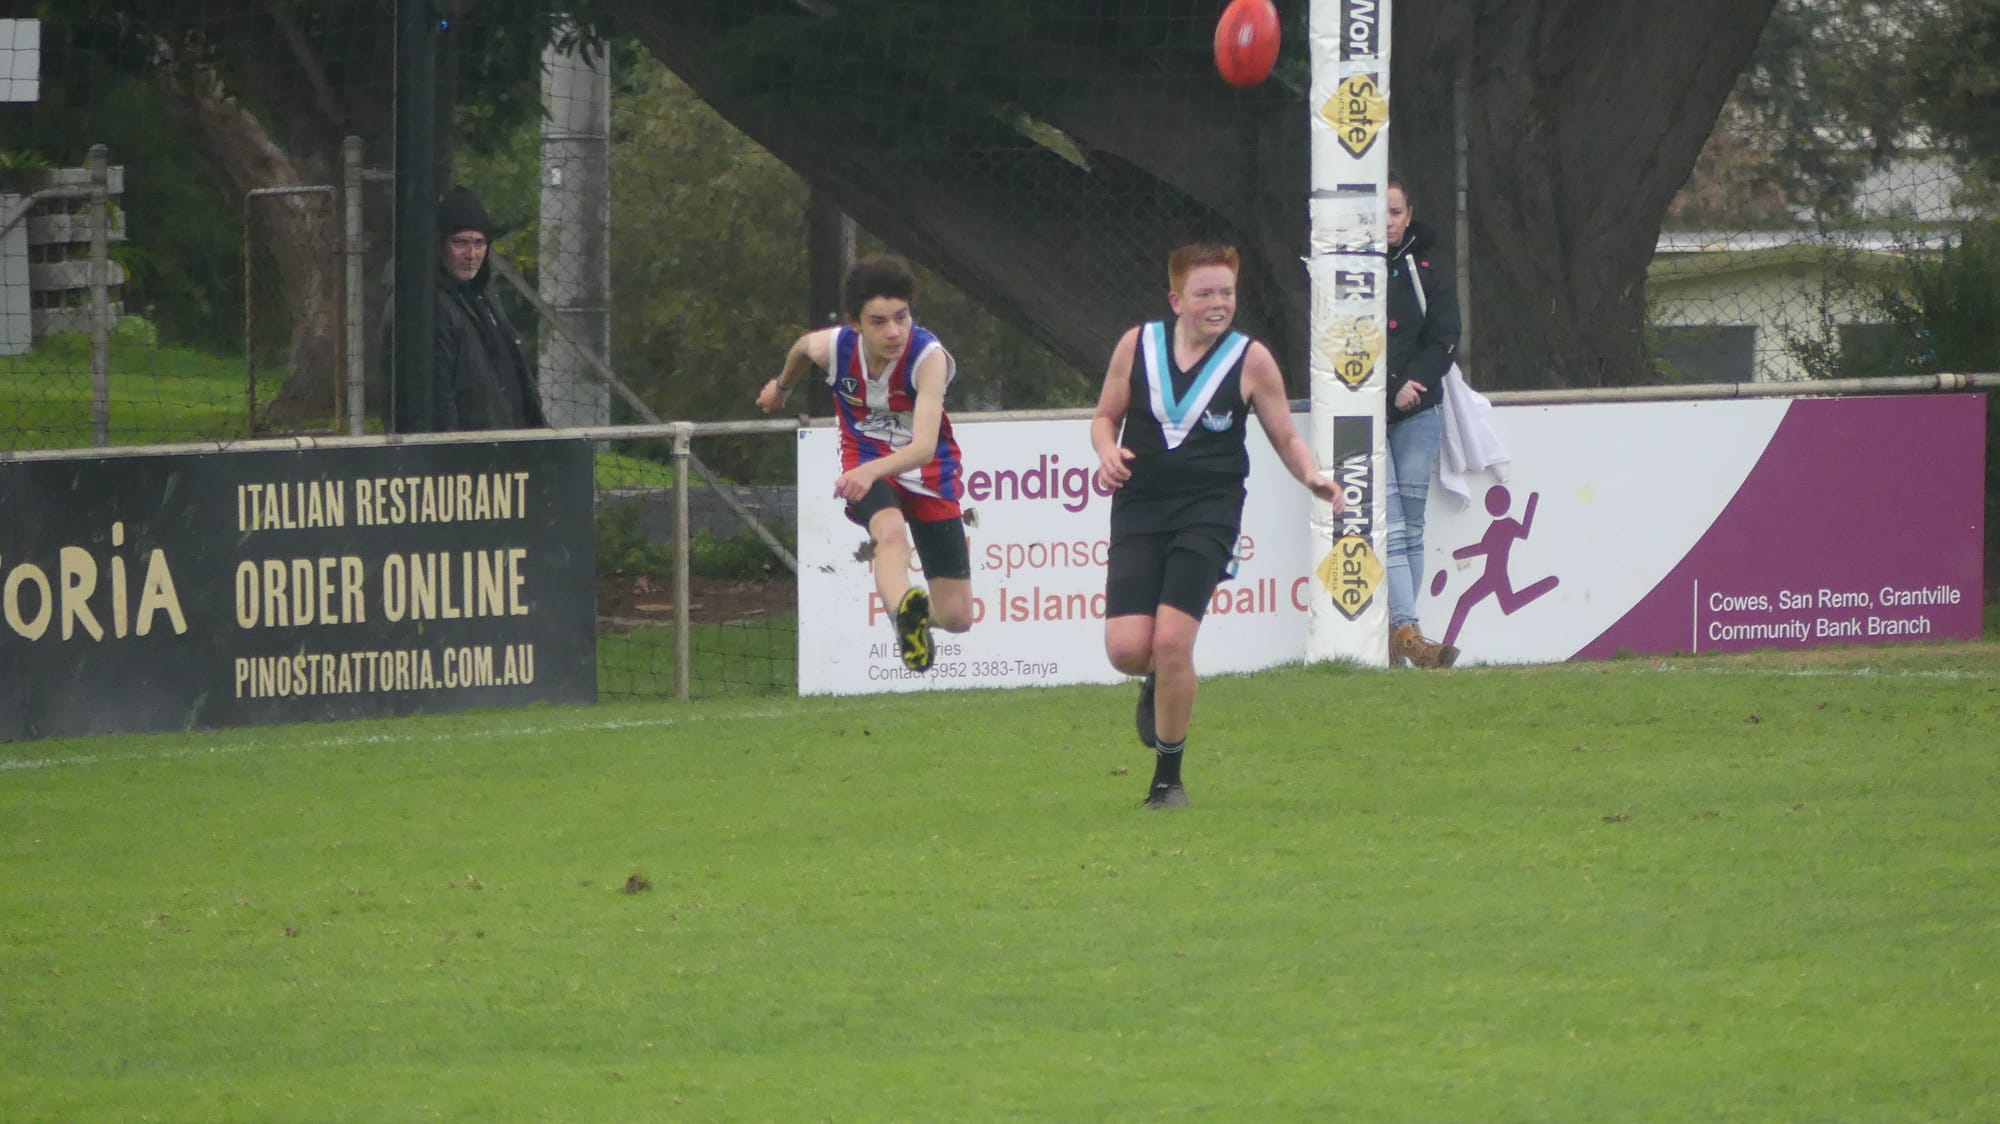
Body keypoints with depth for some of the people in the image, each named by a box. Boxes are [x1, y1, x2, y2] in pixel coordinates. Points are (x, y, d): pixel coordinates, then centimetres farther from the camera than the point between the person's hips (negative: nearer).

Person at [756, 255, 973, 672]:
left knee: (956, 618, -2)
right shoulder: (831, 347, -17)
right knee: (890, 530, -38)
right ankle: (905, 613, -65)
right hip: (866, 470, 0)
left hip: (927, 473, 0)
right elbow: (802, 347, 12)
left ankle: (915, 617, 33)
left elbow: (924, 447, -39)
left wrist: (872, 470, -58)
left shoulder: (929, 357, -27)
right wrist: (781, 386, 34)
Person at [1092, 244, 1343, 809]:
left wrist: (1311, 475, -11)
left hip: (1208, 512, -2)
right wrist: (1108, 452, -6)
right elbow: (1106, 415, 17)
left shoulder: (1251, 360, 0)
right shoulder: (1137, 345, 4)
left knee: (1172, 640, -16)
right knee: (1127, 648, -11)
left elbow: (1285, 437, 10)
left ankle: (1168, 775, 2)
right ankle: (1158, 685, 29)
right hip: (1139, 508, 2)